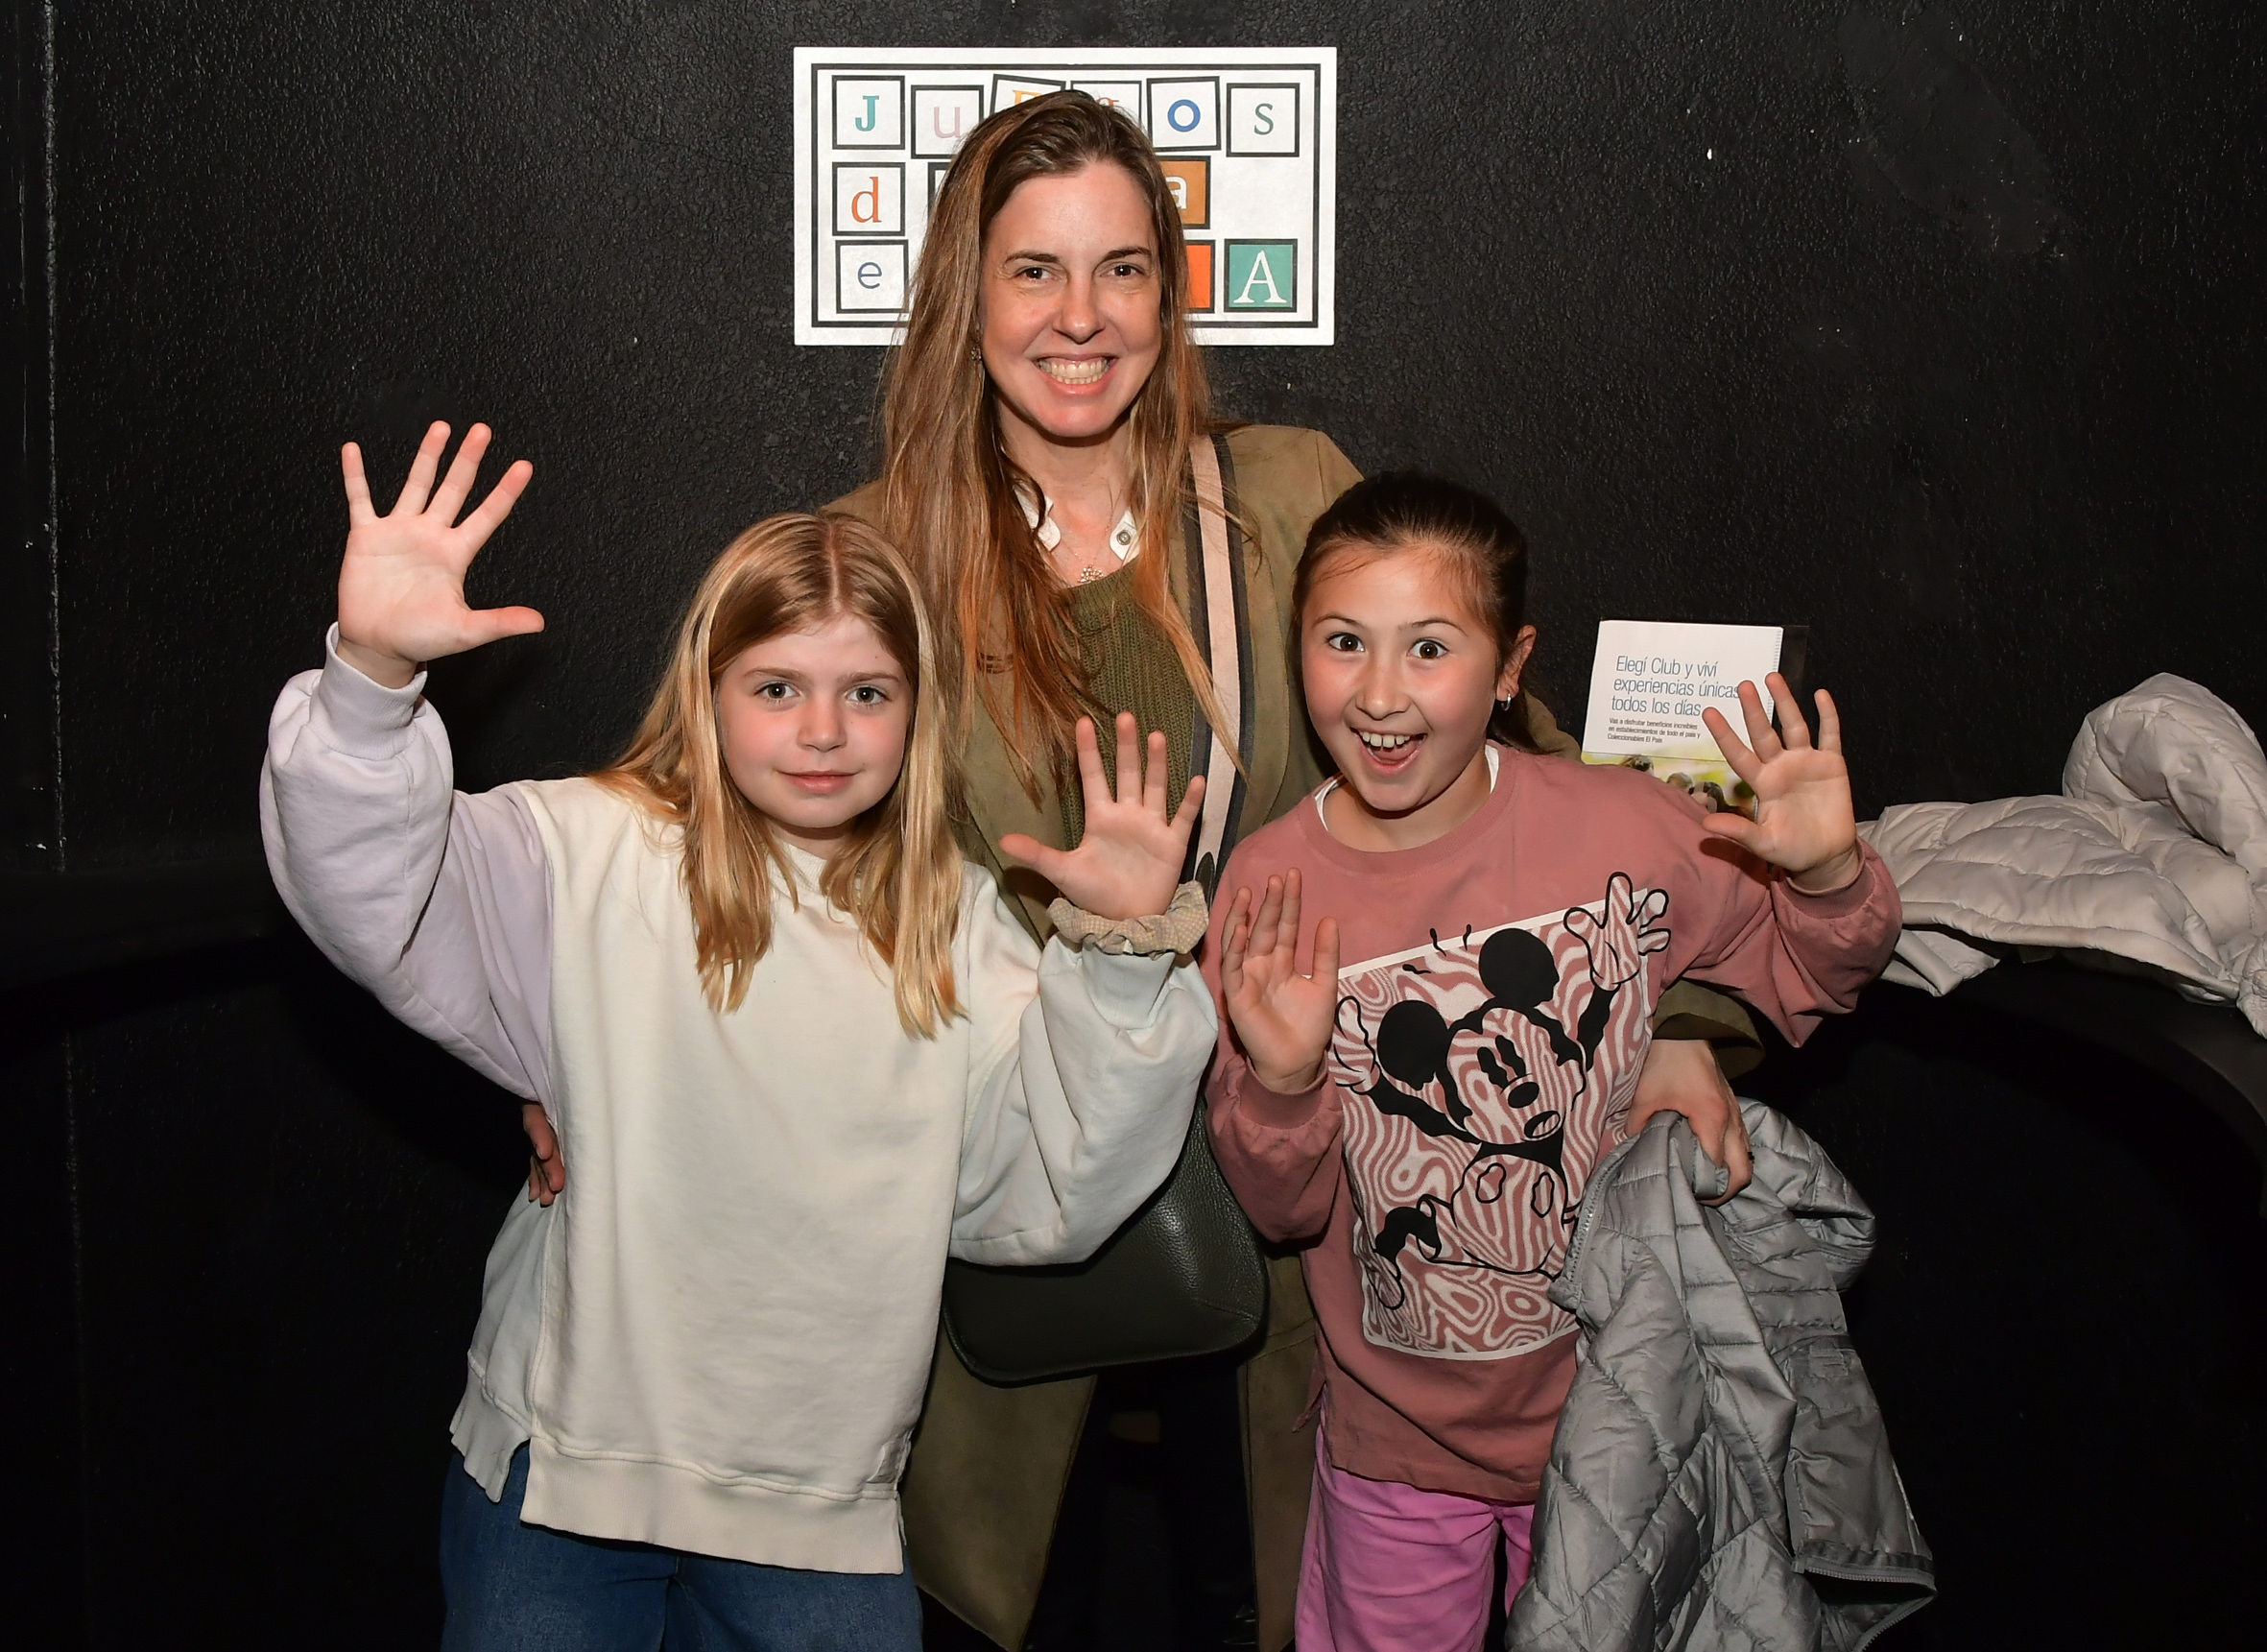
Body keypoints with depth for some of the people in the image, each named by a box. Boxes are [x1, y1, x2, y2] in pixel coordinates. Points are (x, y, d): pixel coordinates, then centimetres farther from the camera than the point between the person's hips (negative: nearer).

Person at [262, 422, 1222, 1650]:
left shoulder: (955, 928, 4)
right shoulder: (596, 860, -6)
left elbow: (1047, 1203, 0)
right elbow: (367, 892, -22)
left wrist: (1126, 954, -9)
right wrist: (371, 672, -37)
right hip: (569, 1467, -2)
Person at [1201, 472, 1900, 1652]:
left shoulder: (1622, 828, -15)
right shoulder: (1271, 890, -13)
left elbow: (1801, 984, 1)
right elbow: (1285, 1212, -7)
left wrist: (1829, 876, -18)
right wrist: (1278, 1086, -27)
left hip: (1610, 1406, 0)